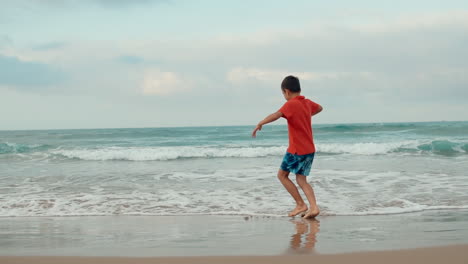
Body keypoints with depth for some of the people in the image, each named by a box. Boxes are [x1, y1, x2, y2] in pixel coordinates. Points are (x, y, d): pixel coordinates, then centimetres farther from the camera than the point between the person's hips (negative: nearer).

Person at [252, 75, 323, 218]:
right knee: (301, 180, 9)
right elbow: (319, 108, 33)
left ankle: (300, 204, 4)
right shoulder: (307, 103, 10)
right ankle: (313, 207, -10)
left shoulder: (291, 104, -13)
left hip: (296, 150, -7)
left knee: (282, 174, 8)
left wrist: (260, 124, -23)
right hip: (310, 149, 7)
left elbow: (276, 115, -30)